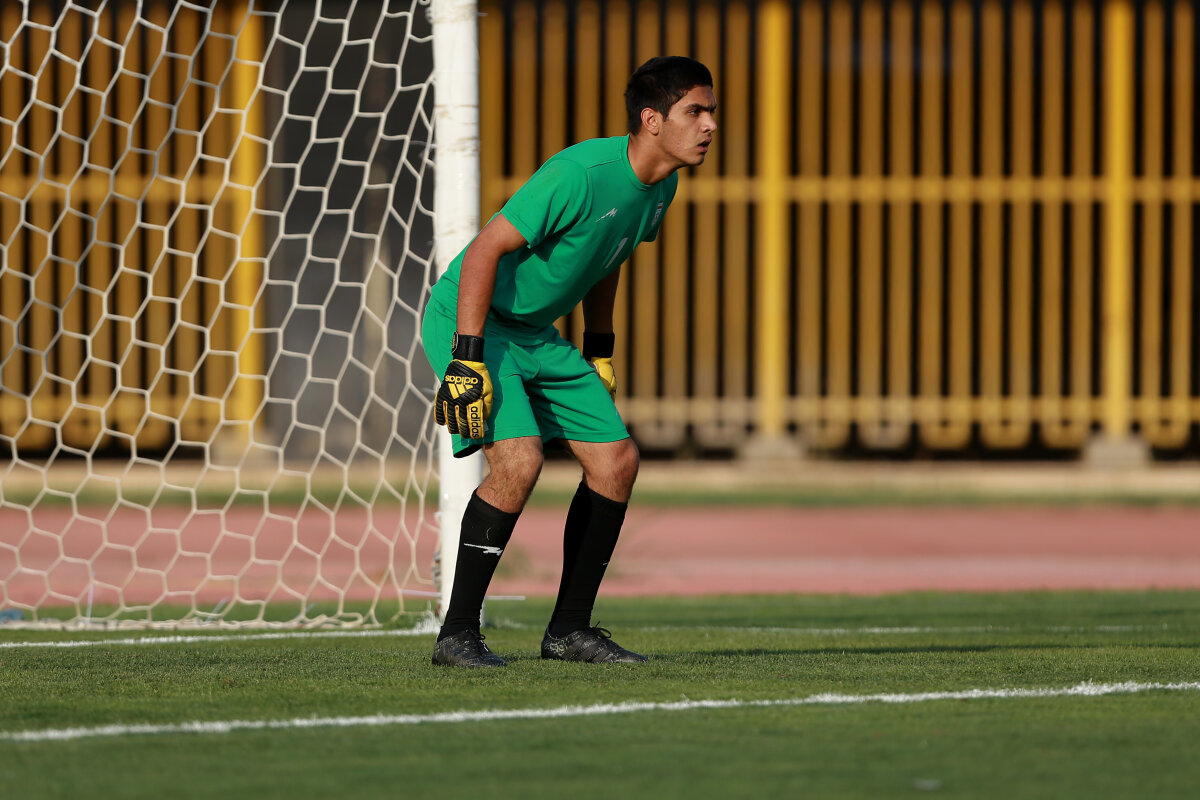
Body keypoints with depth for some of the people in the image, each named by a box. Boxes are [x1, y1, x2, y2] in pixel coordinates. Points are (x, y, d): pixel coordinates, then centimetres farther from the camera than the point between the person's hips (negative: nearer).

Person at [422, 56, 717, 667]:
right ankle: (457, 634, -15)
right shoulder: (580, 175, -28)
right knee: (519, 460, -25)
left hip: (536, 335, 9)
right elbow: (486, 250, -27)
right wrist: (467, 361, -29)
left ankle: (569, 628, 12)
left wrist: (599, 353, 20)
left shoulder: (659, 186, 1)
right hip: (468, 319, -9)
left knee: (617, 459, 2)